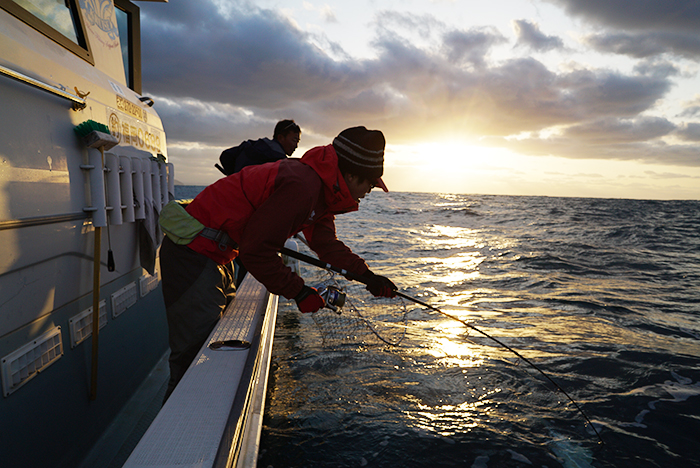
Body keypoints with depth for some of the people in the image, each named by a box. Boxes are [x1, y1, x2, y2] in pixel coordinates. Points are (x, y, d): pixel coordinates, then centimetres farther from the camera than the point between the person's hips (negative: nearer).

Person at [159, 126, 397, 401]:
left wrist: (367, 276, 5)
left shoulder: (320, 186, 7)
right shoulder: (301, 185, -27)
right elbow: (256, 250, -26)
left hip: (216, 257, 11)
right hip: (195, 255, -11)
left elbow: (326, 243, 14)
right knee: (196, 355, -7)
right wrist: (298, 291, -15)